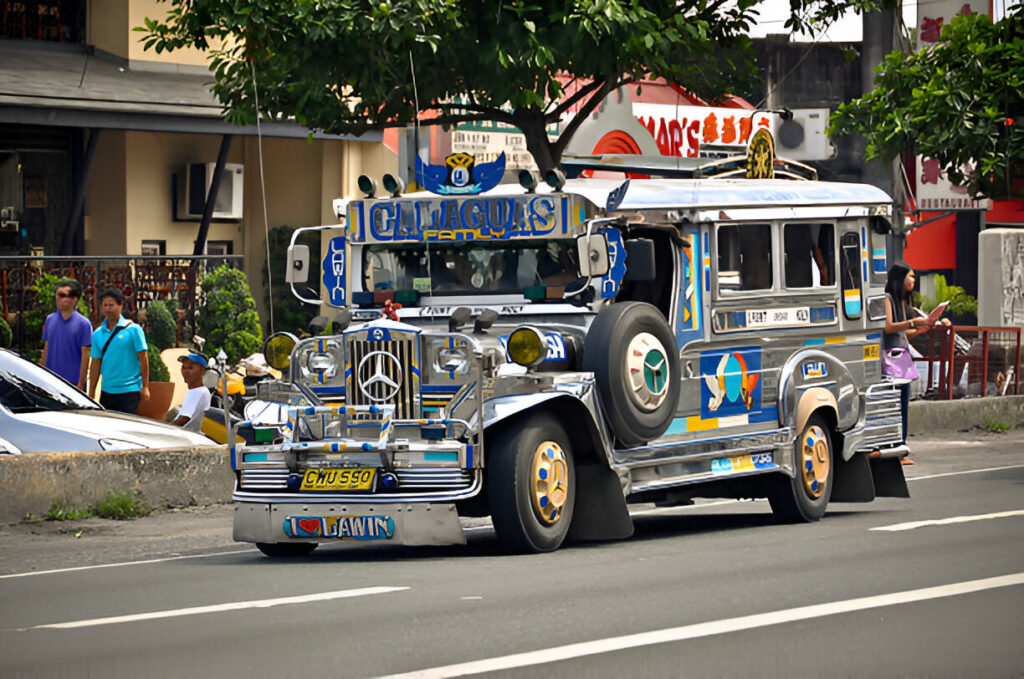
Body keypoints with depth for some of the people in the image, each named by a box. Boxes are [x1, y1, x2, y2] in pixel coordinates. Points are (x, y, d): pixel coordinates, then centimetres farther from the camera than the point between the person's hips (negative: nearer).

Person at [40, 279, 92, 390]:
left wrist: (81, 383, -10)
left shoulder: (83, 324, -6)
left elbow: (85, 354, -7)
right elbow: (46, 350, 13)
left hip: (73, 381, -5)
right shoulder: (50, 320, 8)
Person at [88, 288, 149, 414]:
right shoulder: (98, 334, 9)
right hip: (107, 392, 5)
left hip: (129, 390, -5)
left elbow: (143, 359, -4)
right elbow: (95, 364, 11)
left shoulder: (133, 329, -4)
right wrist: (91, 393, 10)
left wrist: (145, 387, -7)